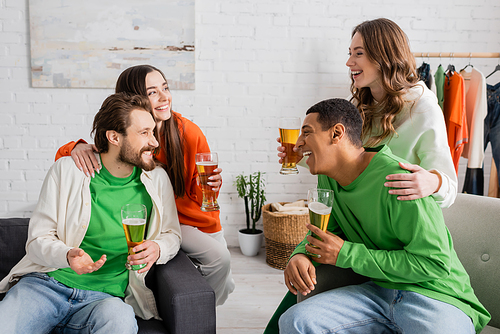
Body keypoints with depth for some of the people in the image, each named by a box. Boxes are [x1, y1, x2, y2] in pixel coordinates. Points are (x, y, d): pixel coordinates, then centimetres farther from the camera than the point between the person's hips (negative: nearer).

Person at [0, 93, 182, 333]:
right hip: (44, 284, 0)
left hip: (105, 296, 0)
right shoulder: (67, 170, -1)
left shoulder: (157, 179, 4)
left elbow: (172, 234, 16)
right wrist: (67, 255, -21)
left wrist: (158, 249, -8)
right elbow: (38, 239, 1)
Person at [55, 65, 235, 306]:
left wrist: (210, 185, -32)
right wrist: (79, 147, -38)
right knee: (219, 257, -21)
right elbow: (62, 158, -14)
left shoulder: (189, 133, -17)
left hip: (200, 221, 2)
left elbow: (198, 196, -8)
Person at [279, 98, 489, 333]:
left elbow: (435, 263, -19)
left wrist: (347, 254, -18)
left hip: (437, 296, -6)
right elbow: (320, 233, 17)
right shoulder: (328, 179, 5)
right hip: (380, 289, 7)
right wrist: (300, 254, -8)